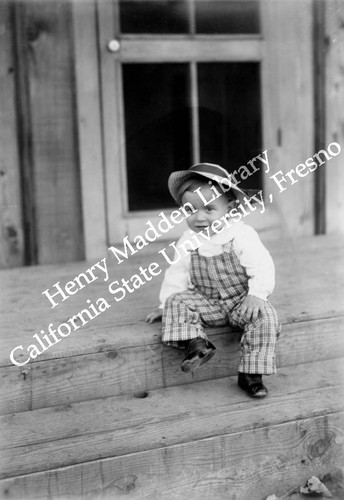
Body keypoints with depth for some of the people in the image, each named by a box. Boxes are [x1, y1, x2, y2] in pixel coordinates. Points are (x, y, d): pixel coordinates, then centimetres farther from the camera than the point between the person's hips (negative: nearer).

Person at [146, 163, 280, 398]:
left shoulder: (243, 236, -14)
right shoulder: (188, 242, -1)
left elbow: (262, 268, -16)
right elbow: (177, 274, 7)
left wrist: (256, 295, -29)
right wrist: (165, 303, 3)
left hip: (242, 301, -3)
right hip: (207, 303, 3)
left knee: (265, 316, -29)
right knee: (177, 301, -19)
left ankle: (252, 374, -23)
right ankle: (196, 343, -35)